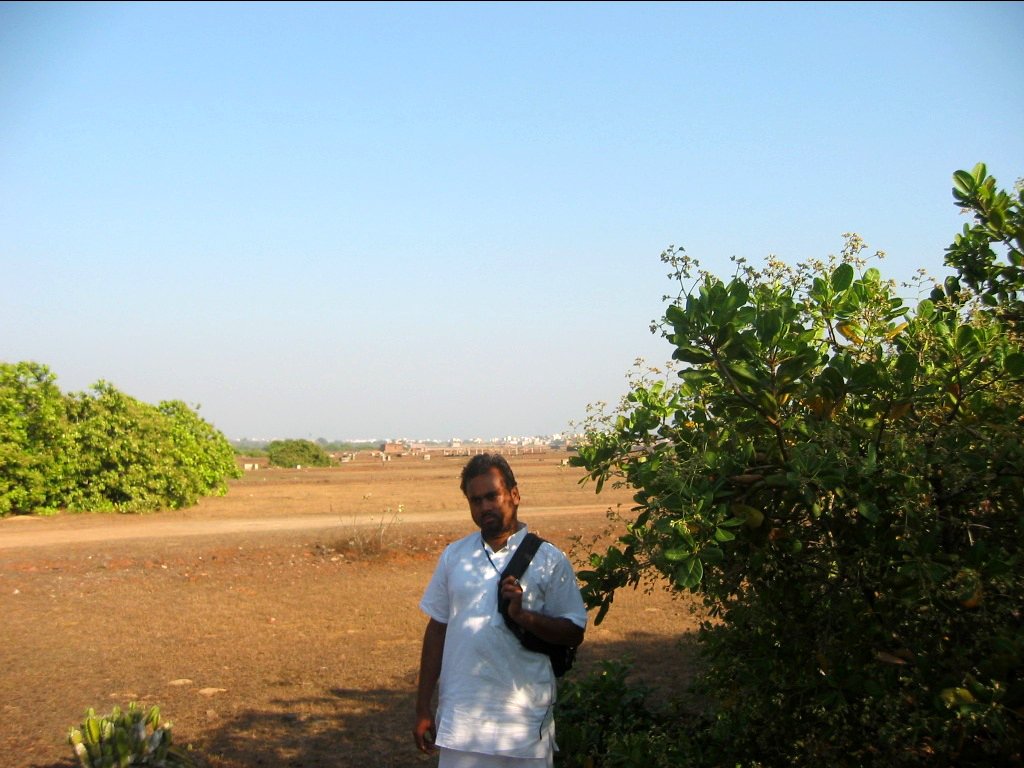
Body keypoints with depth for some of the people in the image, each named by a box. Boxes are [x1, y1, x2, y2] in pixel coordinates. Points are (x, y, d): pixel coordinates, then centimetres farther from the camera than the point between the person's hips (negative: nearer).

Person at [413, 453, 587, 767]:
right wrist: (423, 708, 7)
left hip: (523, 718, -2)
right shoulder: (453, 556, 6)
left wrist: (523, 614, -20)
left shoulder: (548, 560, -3)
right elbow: (437, 630, 9)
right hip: (460, 717, 2)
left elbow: (574, 633, -3)